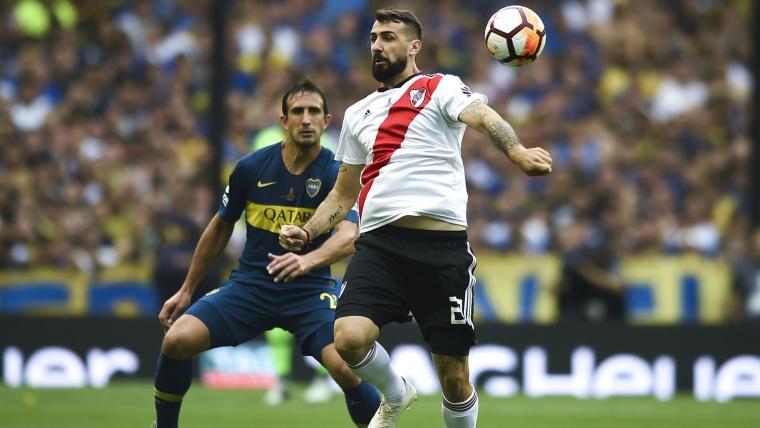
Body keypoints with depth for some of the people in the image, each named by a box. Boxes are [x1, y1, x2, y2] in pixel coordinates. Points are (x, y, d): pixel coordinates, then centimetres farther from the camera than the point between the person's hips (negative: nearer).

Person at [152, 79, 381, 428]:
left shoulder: (337, 175, -7)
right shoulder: (251, 168, -1)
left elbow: (348, 236, -24)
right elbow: (220, 228, 14)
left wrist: (308, 260, -45)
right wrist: (186, 290, 16)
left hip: (310, 291, -2)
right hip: (249, 284, 2)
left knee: (346, 367, -28)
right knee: (177, 340, -18)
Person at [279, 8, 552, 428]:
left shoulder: (441, 89, 7)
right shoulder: (358, 113, 22)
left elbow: (482, 117, -15)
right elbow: (343, 193, 29)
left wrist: (517, 152, -36)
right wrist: (306, 232, 10)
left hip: (442, 244, -3)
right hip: (378, 243, 3)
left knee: (454, 379, -4)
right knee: (349, 338, -21)